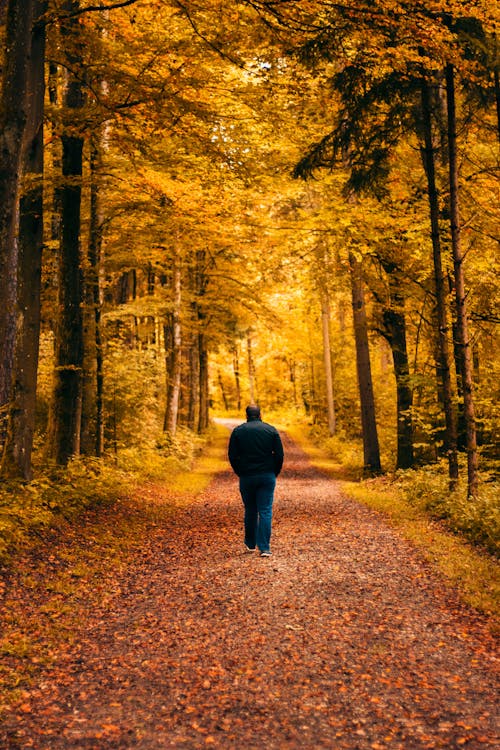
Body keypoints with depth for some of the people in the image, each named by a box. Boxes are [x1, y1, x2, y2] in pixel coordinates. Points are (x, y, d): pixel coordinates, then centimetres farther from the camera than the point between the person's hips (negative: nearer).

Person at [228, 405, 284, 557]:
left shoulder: (238, 431, 1)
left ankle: (250, 544, 26)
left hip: (246, 477, 1)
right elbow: (279, 454, -2)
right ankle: (265, 548, -6)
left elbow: (232, 456, -1)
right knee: (265, 512, -1)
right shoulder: (271, 430, 1)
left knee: (250, 510, 15)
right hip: (267, 476, -1)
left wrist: (240, 473, 11)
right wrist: (274, 473, 9)